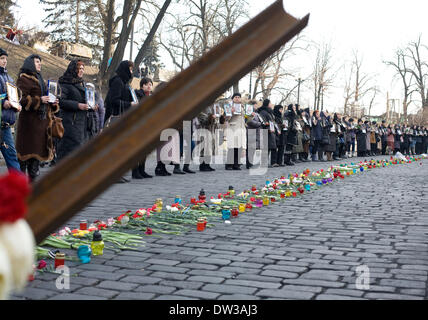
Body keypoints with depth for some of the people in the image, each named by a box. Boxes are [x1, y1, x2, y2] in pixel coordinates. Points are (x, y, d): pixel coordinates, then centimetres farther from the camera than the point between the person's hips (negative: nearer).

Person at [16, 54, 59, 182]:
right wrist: (39, 100, -20)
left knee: (37, 148, 8)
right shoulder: (24, 79, -3)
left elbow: (45, 100, 26)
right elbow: (21, 99, -13)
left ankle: (34, 177, 14)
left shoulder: (40, 79, 23)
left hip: (41, 120, 8)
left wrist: (53, 104, 6)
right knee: (27, 148, -7)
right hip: (28, 120, -8)